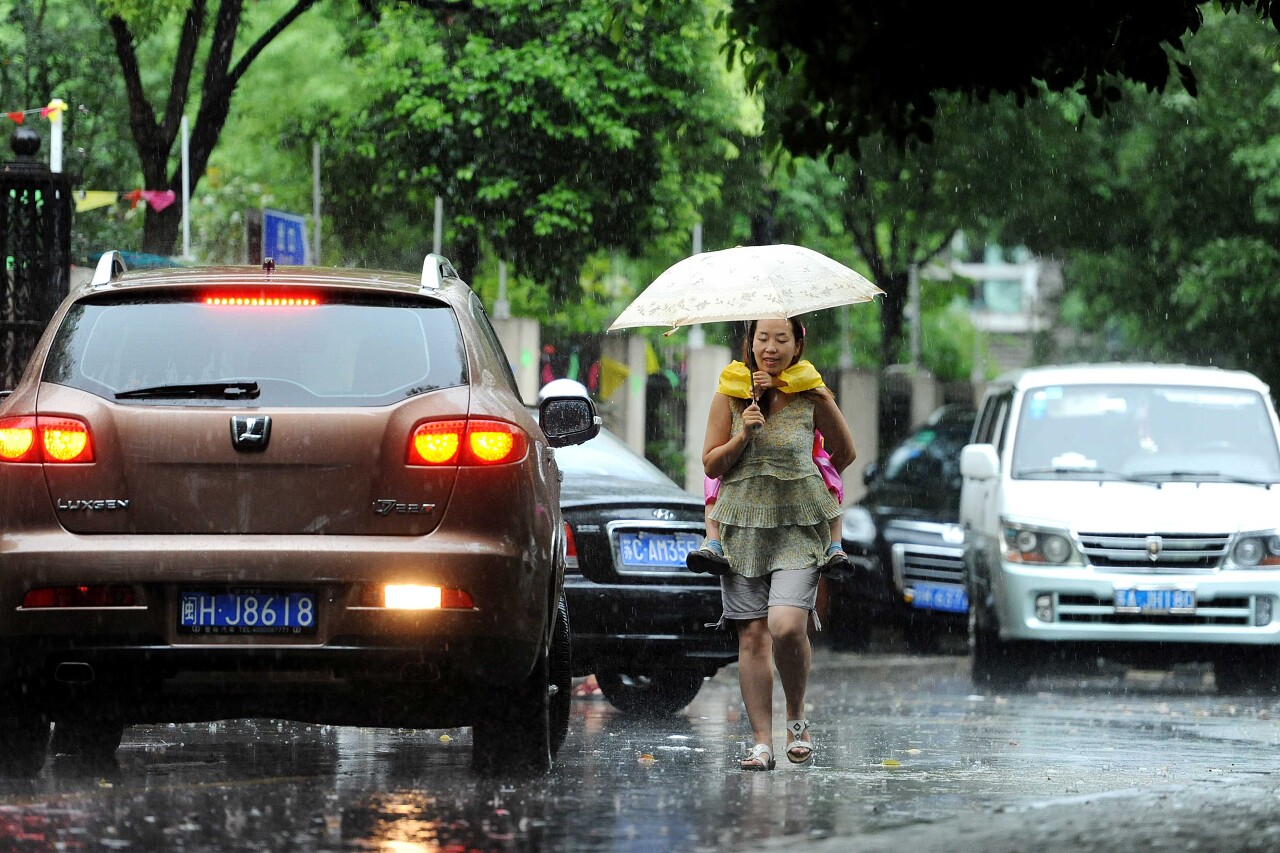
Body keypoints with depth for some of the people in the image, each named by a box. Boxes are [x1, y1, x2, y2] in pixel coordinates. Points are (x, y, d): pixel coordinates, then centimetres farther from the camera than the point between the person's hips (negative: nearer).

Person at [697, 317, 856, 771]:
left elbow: (845, 453, 15)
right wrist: (743, 436, -11)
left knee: (787, 625, -20)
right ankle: (761, 741, 3)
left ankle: (797, 717, 4)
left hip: (798, 528, -2)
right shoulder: (729, 396, 4)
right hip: (742, 525, 2)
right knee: (752, 635, -1)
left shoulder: (813, 397, 0)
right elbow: (711, 464, 5)